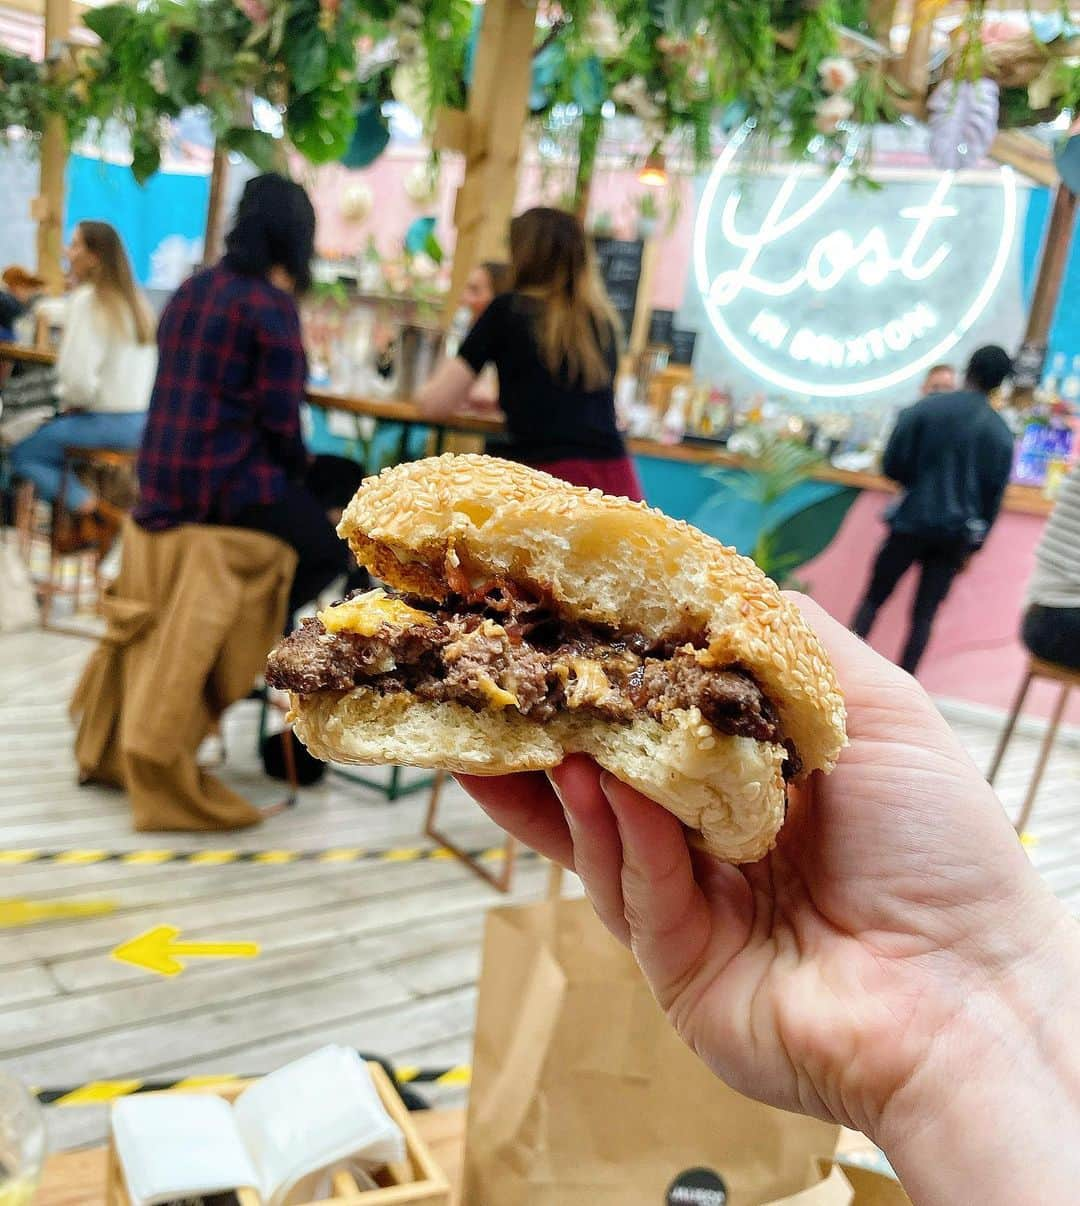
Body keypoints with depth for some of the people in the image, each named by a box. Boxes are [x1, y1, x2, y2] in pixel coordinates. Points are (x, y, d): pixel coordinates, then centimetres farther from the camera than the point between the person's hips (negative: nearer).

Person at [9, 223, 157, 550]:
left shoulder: (87, 300, -14)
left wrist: (68, 403, 1)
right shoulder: (136, 301, 9)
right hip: (140, 420, 8)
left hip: (106, 421, -8)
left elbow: (79, 378, -20)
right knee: (43, 435, 25)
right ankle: (92, 510, 13)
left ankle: (91, 510, -5)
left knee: (21, 453, 6)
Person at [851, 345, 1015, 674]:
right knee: (924, 614, 7)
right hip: (956, 533, 2)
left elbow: (892, 465, -7)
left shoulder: (925, 408, -5)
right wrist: (974, 544, 14)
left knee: (874, 598, 10)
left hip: (912, 522, -2)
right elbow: (994, 497, 5)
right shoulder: (1001, 434, 2)